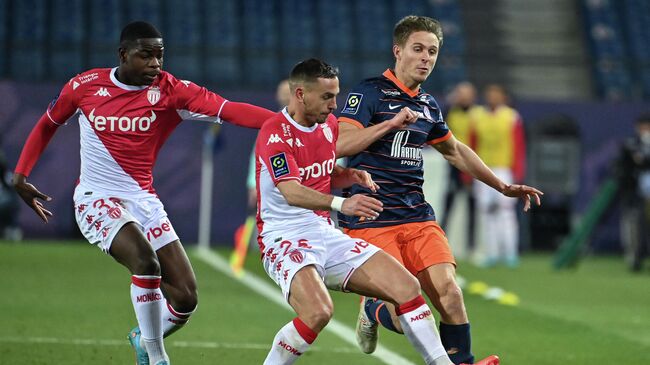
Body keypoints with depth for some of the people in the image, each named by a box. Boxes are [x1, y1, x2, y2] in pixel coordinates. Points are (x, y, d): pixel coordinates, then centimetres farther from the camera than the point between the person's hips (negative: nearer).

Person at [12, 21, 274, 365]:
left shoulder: (169, 90, -8)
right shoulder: (86, 85, -5)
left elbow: (228, 110, -22)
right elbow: (47, 124, 13)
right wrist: (20, 175, 8)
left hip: (143, 200, 3)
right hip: (97, 199, -3)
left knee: (185, 297, -2)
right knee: (145, 261, -31)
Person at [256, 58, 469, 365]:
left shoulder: (328, 124, 10)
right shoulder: (274, 133, -15)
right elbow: (292, 192, -29)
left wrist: (353, 176, 3)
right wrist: (340, 204, -45)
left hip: (326, 235, 8)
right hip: (284, 239, -8)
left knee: (407, 287, -4)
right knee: (318, 312, -33)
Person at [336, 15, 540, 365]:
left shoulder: (427, 105, 15)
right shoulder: (369, 93, -5)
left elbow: (455, 151, 33)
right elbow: (340, 145, -19)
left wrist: (503, 187, 31)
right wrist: (391, 124, -28)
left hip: (417, 217, 6)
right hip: (370, 220, -6)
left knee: (449, 293, -15)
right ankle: (371, 310, 20)